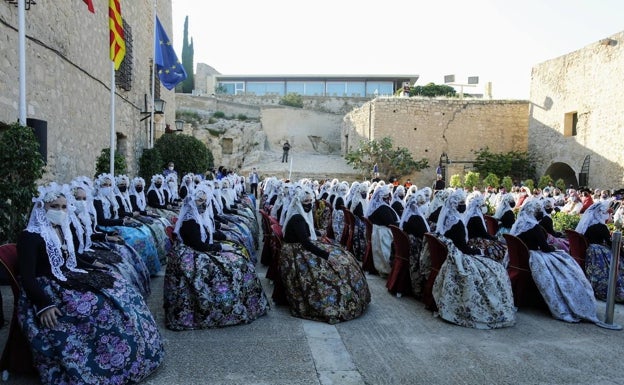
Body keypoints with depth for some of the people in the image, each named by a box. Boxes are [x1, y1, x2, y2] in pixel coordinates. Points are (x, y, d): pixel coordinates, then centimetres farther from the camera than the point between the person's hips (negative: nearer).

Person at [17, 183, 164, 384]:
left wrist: (98, 270, 9)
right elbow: (27, 277, -20)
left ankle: (134, 353, 1)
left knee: (118, 288, -5)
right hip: (46, 288, -8)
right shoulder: (30, 236, -13)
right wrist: (44, 305, -32)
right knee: (94, 305, -30)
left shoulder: (63, 230, 12)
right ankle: (104, 367, -15)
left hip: (69, 278, 8)